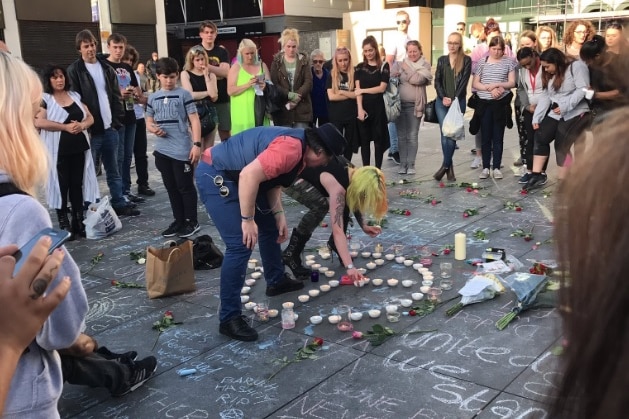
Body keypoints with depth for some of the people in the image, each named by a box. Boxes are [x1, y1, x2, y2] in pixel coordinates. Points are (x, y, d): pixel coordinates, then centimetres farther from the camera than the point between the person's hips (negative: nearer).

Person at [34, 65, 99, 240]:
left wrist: (82, 125, -11)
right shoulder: (44, 99, -3)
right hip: (57, 150, -4)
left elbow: (90, 117, 11)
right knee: (62, 186, 1)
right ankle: (64, 225, 9)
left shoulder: (75, 96, 12)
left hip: (79, 148, 4)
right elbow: (38, 122, -15)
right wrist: (65, 127, -19)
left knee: (78, 185, 9)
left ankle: (79, 222, 18)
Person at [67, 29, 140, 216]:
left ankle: (119, 203, 19)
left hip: (110, 128, 5)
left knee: (113, 170, 12)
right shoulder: (74, 71, -4)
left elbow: (116, 96, 13)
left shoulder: (106, 68, 12)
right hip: (91, 130, -5)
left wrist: (117, 120, 3)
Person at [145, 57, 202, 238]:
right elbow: (149, 122, 17)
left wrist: (197, 144, -14)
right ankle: (179, 220, 23)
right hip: (162, 151, 5)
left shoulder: (184, 94, -4)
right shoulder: (153, 98, 10)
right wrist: (154, 129, -7)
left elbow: (194, 120, -6)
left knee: (185, 186, 1)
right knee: (171, 188, 12)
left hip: (182, 150, -5)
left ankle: (192, 222, 12)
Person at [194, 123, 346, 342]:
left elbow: (272, 179, 13)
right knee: (241, 245, -14)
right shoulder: (290, 149, -25)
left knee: (270, 226, 21)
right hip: (215, 177, -11)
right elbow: (249, 175, -34)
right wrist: (248, 220, -27)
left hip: (234, 176, 11)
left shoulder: (300, 147, 8)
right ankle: (229, 318, -5)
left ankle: (276, 281, 41)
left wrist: (278, 214, 3)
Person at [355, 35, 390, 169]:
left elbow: (382, 88, -6)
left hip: (378, 107, -1)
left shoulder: (384, 66, 2)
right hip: (363, 107, 2)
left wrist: (363, 90, -6)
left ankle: (378, 170, 10)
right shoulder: (360, 67, 7)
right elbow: (357, 90, -2)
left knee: (379, 139, 3)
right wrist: (360, 108, -13)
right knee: (364, 139, 5)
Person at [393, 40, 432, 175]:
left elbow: (418, 79, -13)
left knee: (412, 136, 0)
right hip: (400, 103, 1)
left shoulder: (425, 65, 3)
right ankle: (402, 163, 12)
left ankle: (411, 164, 6)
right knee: (401, 136, 5)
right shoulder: (399, 64, 4)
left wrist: (406, 69, -5)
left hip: (415, 105, -1)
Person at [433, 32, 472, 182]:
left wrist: (454, 99, -13)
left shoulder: (466, 60, 3)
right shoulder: (442, 60, 12)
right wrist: (443, 97, -9)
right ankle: (449, 167, 5)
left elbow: (464, 82, -4)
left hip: (458, 102, -2)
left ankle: (445, 165, 5)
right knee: (445, 133, -4)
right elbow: (437, 81, 6)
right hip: (442, 102, 2)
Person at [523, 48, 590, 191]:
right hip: (556, 114, 8)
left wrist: (565, 106, -24)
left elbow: (582, 89, -18)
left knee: (561, 145, -11)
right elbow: (546, 96, 12)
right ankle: (536, 175, -1)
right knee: (540, 137, -5)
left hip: (576, 114, -8)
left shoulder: (577, 66, -8)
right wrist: (537, 118, 3)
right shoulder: (550, 75, 17)